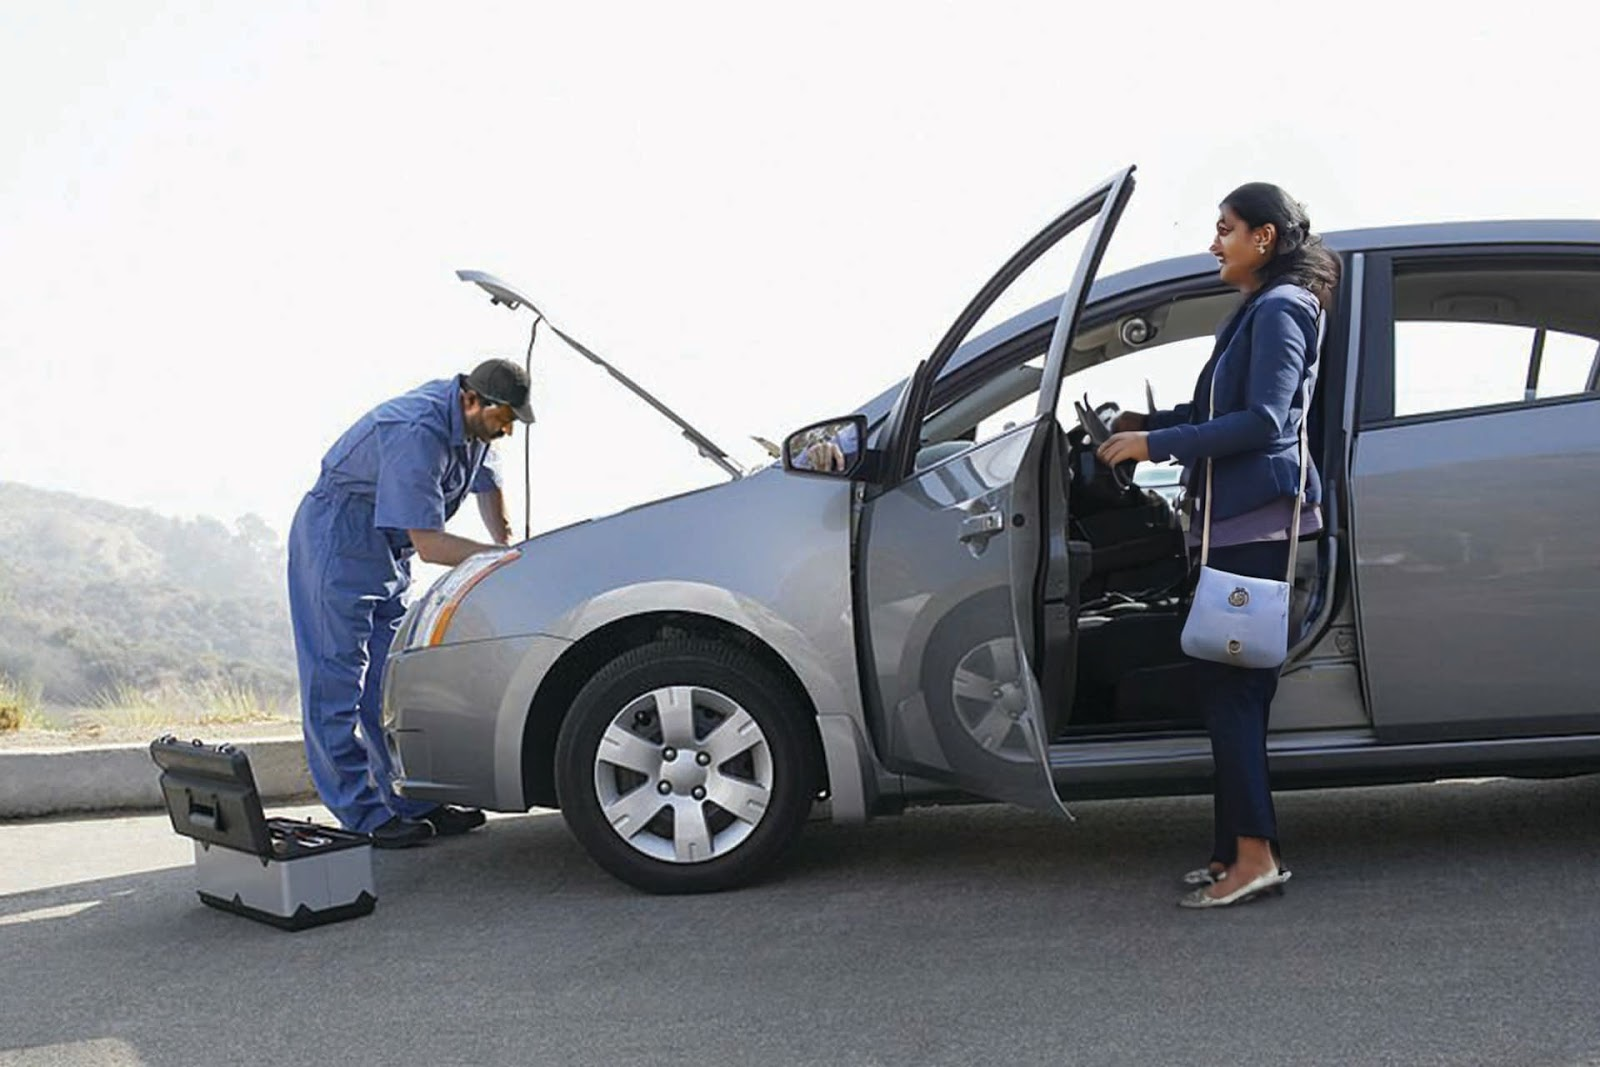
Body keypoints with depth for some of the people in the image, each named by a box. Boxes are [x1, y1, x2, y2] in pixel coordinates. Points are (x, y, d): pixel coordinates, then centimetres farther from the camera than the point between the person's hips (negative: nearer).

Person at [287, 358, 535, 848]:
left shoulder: (470, 419, -2)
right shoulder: (417, 432, -30)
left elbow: (487, 482, 17)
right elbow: (429, 543, -30)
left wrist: (506, 547, 9)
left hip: (387, 554, 10)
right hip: (337, 545, -10)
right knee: (337, 682, -7)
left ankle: (416, 802, 13)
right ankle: (363, 816, -5)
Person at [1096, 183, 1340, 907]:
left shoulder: (1279, 309, -8)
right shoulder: (1257, 311, 22)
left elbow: (1262, 420, -17)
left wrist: (1156, 444, -15)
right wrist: (1148, 423, 13)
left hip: (1256, 521, -10)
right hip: (1237, 519, 10)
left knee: (1229, 685, -9)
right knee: (1229, 685, 10)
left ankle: (1255, 854, -5)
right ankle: (1237, 850, 16)